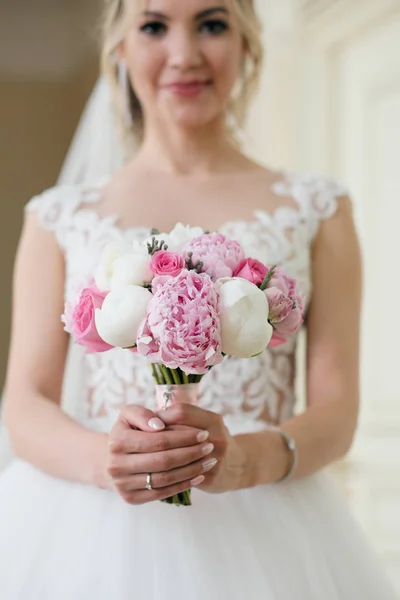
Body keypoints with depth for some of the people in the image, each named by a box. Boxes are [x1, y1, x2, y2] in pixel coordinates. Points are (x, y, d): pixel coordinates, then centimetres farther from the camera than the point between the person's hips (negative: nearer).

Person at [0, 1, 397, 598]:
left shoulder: (318, 210, 7)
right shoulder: (58, 218, 9)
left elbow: (337, 410, 1)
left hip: (261, 534, 0)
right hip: (85, 534, 1)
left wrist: (245, 460, -21)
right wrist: (102, 458, -20)